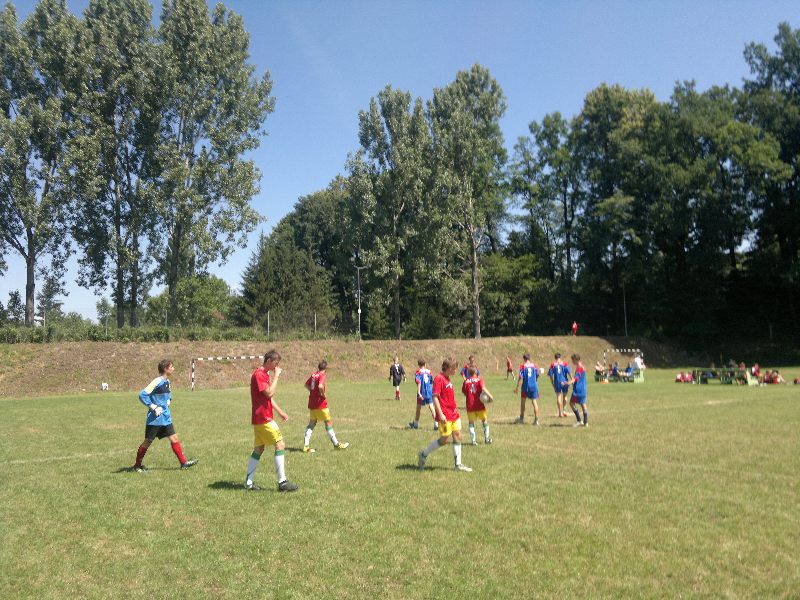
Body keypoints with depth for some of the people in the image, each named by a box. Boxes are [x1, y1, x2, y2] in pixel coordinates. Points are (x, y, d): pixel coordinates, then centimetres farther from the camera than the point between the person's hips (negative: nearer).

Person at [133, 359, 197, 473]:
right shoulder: (157, 382, -18)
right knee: (148, 442, 3)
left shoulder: (167, 381, 8)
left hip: (165, 417, 8)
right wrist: (153, 407, -20)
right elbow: (142, 395, -22)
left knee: (174, 438, 4)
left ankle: (183, 462, 5)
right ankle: (137, 465, 18)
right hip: (155, 418, -8)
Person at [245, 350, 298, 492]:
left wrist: (280, 412, 18)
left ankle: (249, 482, 17)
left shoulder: (265, 374, 17)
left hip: (260, 419, 10)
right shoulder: (259, 375, -14)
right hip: (263, 418, -10)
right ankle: (282, 482, -7)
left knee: (258, 449, 13)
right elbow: (269, 393, -22)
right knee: (280, 445, -9)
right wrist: (276, 376, -15)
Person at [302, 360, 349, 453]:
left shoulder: (314, 374, 8)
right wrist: (324, 395, -17)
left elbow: (306, 384, 22)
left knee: (312, 423, 13)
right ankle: (336, 444, 13)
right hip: (320, 404, -7)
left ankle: (306, 446, 8)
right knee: (328, 422, 4)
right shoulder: (323, 375, -14)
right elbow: (320, 386, -33)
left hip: (311, 403, 7)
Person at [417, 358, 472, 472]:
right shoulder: (439, 379, -15)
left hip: (454, 414, 9)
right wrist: (440, 414, -23)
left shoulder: (447, 379, 13)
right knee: (444, 439, -4)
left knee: (457, 436, 8)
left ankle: (458, 464, 14)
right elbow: (435, 397, -19)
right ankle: (423, 455, 11)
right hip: (445, 416, -9)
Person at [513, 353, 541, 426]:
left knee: (522, 402, 15)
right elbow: (537, 375, 10)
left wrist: (517, 387, -7)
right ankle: (536, 419, -1)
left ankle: (522, 418, 26)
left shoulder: (522, 366, -8)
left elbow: (520, 378, -12)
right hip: (534, 386, 2)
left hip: (525, 386, -2)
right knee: (534, 402, 4)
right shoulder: (534, 366, 2)